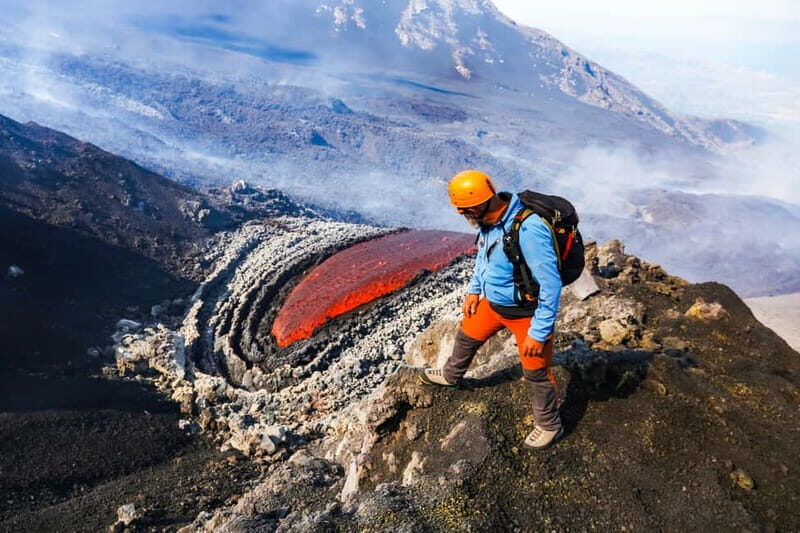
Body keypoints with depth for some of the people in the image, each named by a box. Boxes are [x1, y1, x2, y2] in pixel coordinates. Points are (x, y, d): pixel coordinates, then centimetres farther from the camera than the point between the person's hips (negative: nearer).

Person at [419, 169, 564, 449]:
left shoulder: (528, 230, -36)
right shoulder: (489, 220, -9)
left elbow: (550, 285, -31)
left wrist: (539, 333, -26)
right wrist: (474, 291, 15)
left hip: (526, 311, -8)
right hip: (492, 301, 8)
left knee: (535, 371, 8)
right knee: (466, 337, 26)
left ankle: (549, 426, 34)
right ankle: (451, 375, 57)